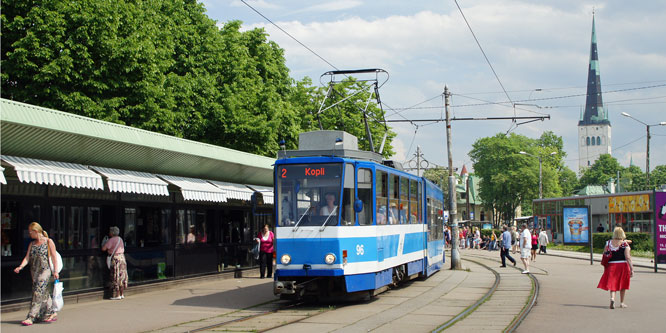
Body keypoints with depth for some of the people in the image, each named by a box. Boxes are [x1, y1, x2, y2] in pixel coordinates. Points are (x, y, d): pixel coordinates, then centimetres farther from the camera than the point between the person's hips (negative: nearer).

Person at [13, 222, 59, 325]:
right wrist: (20, 267, -11)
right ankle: (52, 313, 21)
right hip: (34, 271, 6)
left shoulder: (48, 241, -2)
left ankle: (31, 317, -14)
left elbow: (54, 257, -3)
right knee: (44, 294, 9)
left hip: (45, 270, -6)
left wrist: (55, 271, -8)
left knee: (38, 293, -11)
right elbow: (27, 257, 6)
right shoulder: (32, 244, 14)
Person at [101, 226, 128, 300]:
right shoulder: (120, 239, 13)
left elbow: (103, 248, -13)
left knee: (116, 277, -3)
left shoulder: (111, 240, -11)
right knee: (122, 276, 11)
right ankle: (122, 294, 16)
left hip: (115, 259, -8)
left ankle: (117, 295, -2)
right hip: (122, 257, 8)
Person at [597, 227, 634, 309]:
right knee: (622, 285, 15)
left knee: (612, 284, 5)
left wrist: (605, 267, 14)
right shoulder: (625, 244, -7)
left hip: (611, 266, 1)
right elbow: (628, 257, -12)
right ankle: (622, 303, 23)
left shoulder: (608, 243, 2)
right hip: (623, 265, -1)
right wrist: (631, 269, -9)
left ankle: (612, 298, -22)